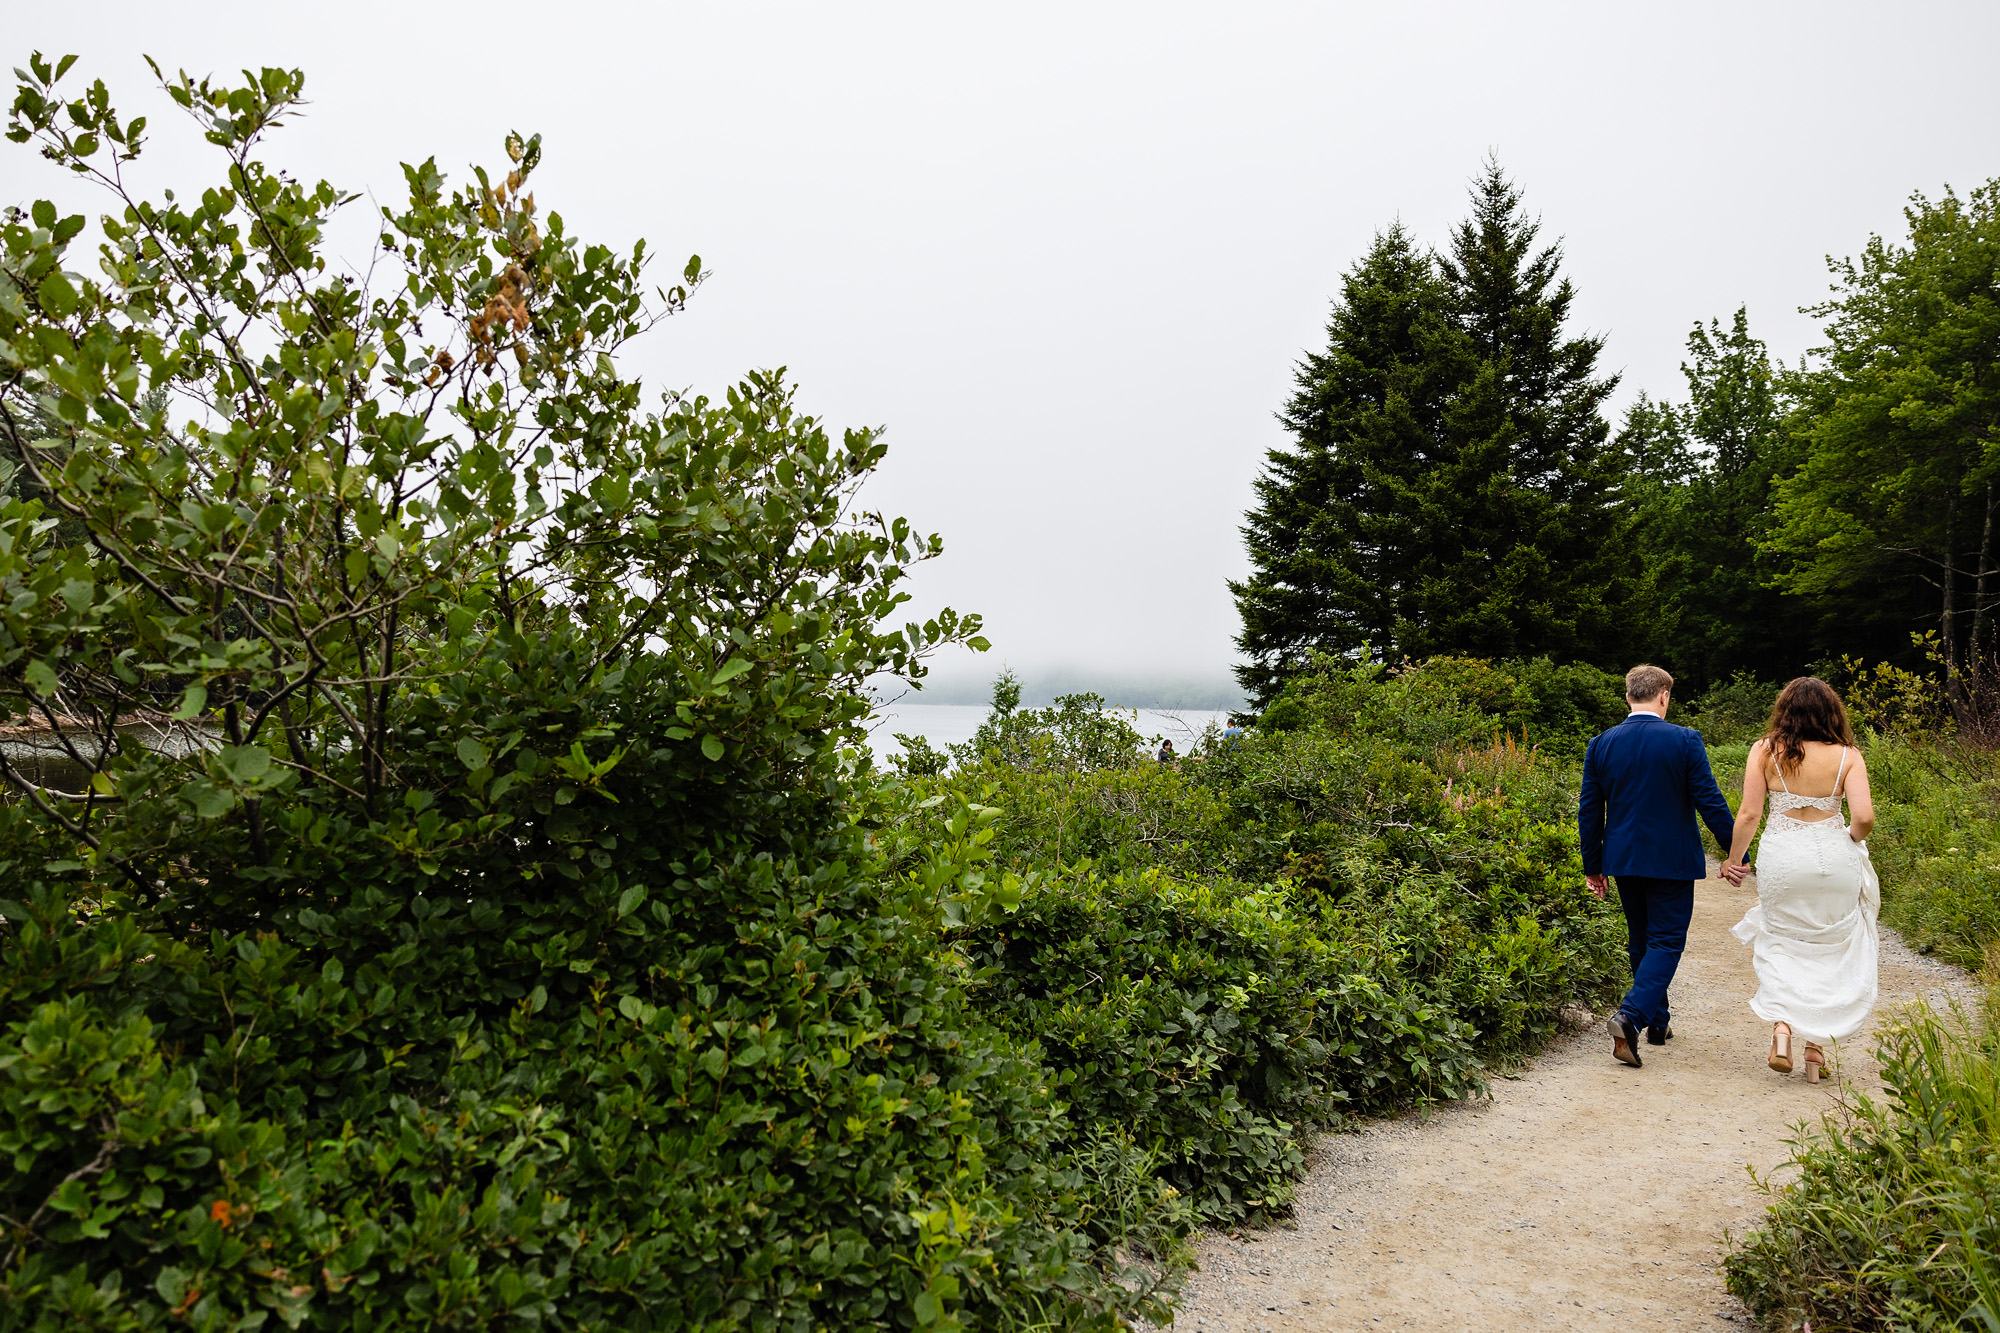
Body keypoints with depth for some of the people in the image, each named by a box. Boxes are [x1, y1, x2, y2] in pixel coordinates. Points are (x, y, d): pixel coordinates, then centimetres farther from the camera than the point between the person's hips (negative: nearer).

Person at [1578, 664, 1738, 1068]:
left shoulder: (1601, 745, -1)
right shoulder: (1685, 741, -10)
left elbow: (1589, 811, 3)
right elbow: (1710, 802, -10)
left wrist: (1593, 865, 12)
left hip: (1623, 860, 4)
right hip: (1672, 861, -4)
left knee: (1641, 941, 18)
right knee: (1666, 942, 1)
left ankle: (1657, 1022, 29)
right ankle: (1631, 1016, -17)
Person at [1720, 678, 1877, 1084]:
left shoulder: (1766, 750, -3)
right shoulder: (1847, 755, -3)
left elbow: (1748, 814, -5)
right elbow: (1864, 817, -12)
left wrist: (1735, 860, 8)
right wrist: (1851, 839, 11)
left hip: (1782, 856, 0)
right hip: (1834, 857, 0)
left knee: (1781, 945, 15)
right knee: (1830, 952, 13)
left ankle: (1781, 1030, -3)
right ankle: (1817, 1047, 14)